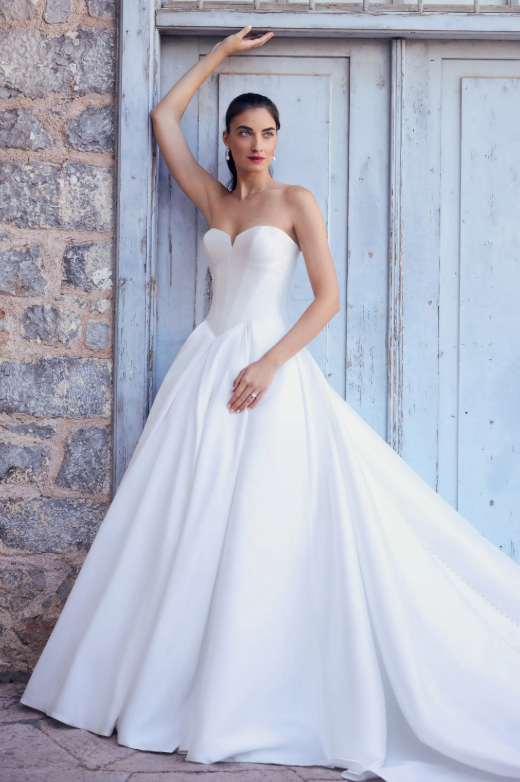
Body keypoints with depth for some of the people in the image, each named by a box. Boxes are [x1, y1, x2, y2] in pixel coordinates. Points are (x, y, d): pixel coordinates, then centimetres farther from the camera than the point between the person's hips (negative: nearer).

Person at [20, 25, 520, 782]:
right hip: (207, 365, 5)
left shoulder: (296, 201, 1)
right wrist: (220, 53, 22)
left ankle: (255, 703, 2)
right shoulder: (215, 200, 15)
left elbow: (328, 298, -6)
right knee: (185, 527, 5)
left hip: (271, 367, -5)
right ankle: (164, 684, 16)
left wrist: (269, 364, -15)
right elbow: (165, 116, 20)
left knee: (261, 532, -8)